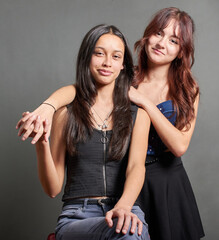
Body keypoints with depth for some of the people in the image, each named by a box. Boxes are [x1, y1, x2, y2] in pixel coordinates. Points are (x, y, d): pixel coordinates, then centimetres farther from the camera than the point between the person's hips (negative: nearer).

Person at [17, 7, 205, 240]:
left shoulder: (188, 90, -1)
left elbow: (180, 146, -14)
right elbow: (76, 88, -24)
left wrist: (145, 102, -20)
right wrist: (47, 106, -45)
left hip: (167, 184, 1)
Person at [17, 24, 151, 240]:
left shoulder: (138, 115, 12)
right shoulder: (67, 114, 8)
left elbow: (137, 166, -6)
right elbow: (53, 189, 7)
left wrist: (124, 206, -28)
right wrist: (41, 143, -12)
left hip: (125, 211, 2)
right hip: (77, 217, -1)